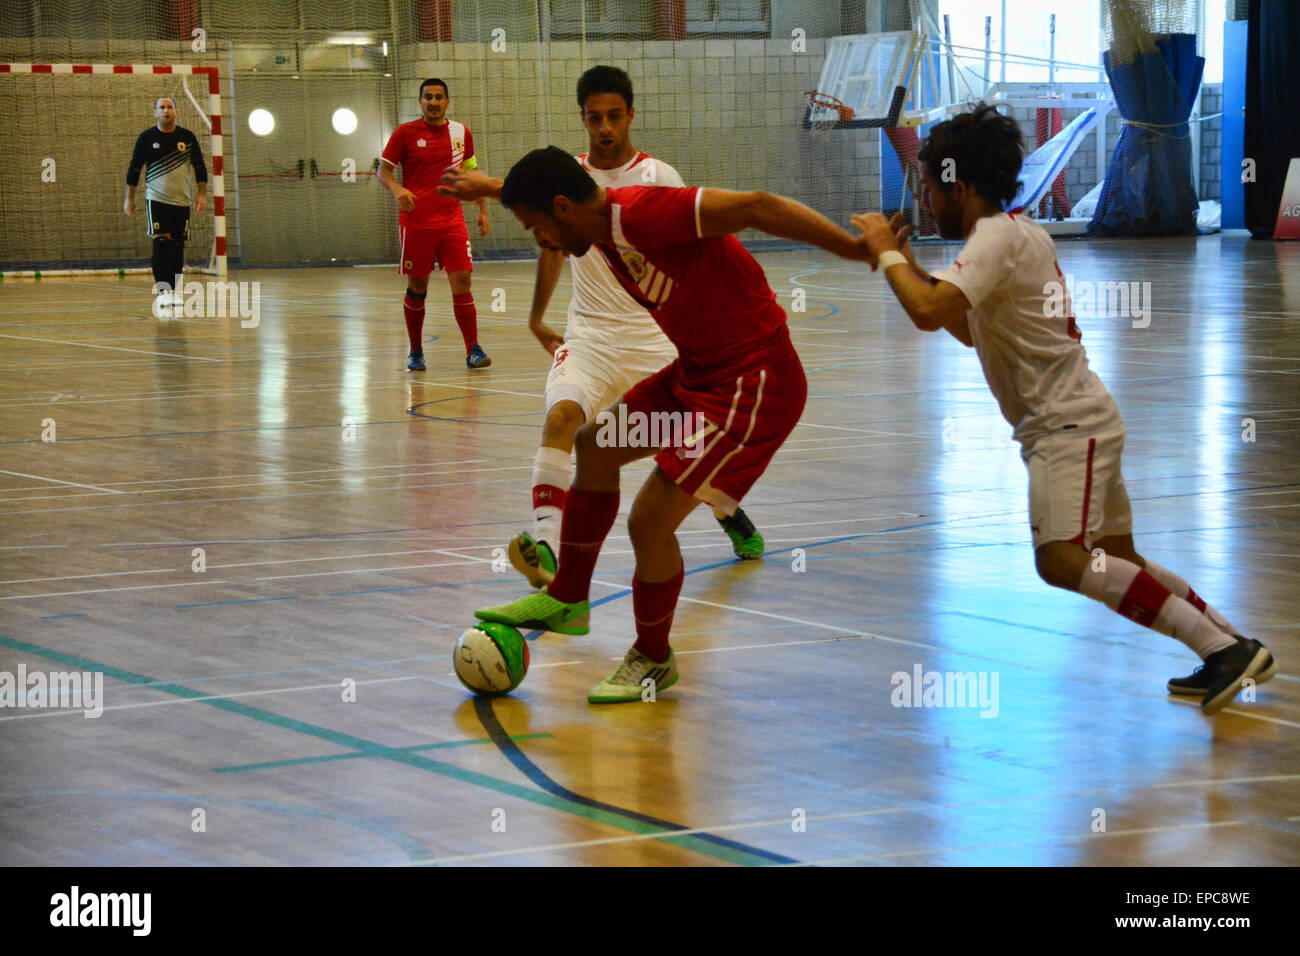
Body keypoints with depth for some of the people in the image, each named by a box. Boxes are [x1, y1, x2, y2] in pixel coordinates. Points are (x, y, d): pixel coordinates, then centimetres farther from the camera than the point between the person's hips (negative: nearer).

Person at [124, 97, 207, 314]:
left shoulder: (187, 137, 4)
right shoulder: (146, 138, -1)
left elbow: (199, 167, 10)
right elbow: (134, 169, 5)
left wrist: (202, 194, 3)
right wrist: (129, 198, 4)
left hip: (181, 201, 3)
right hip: (156, 200, -3)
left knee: (177, 247, 5)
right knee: (161, 245, -13)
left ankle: (174, 289, 13)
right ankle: (162, 290, -15)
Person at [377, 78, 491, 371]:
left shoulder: (461, 133, 9)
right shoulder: (405, 133, -1)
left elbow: (472, 173, 20)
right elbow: (383, 172, 1)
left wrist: (482, 210, 15)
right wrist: (397, 189, -20)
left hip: (452, 220, 2)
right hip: (416, 222, -2)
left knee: (461, 283, -7)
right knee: (417, 288, 4)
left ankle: (473, 350, -3)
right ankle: (415, 352, 17)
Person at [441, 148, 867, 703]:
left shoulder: (642, 215, -25)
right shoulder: (604, 215, 3)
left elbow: (754, 207, -31)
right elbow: (547, 190, 29)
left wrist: (863, 251, -33)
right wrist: (490, 188, 44)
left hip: (753, 386, -10)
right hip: (698, 371, 10)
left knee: (650, 521, -9)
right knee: (595, 447, 20)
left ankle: (653, 661, 14)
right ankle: (566, 600, 34)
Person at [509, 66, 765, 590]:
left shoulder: (659, 178, -7)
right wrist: (537, 319, 28)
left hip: (655, 336, -1)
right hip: (589, 334, 1)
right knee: (561, 414, -27)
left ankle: (732, 517, 39)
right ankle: (545, 545, -38)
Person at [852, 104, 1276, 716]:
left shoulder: (999, 236, -14)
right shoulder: (1013, 233, 18)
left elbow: (929, 313, -28)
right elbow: (968, 330, 30)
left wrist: (887, 254, -10)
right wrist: (905, 263, 22)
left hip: (1069, 423, -11)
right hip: (1071, 420, 11)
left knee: (1063, 561, -24)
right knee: (1116, 561, 16)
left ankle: (1223, 647, -26)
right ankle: (1231, 648, 18)